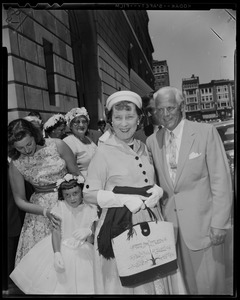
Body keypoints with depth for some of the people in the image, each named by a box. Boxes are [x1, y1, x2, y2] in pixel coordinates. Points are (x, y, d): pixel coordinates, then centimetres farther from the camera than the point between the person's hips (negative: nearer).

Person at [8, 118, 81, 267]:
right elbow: (20, 201, -1)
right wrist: (45, 212, -16)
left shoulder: (57, 145, -11)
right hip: (41, 208, 1)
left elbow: (77, 174, -2)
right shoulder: (16, 165, -7)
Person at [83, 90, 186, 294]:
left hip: (150, 221, 5)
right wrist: (125, 199, -19)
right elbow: (89, 194, -9)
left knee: (157, 278, 15)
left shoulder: (144, 148, 7)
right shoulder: (103, 152, -10)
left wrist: (157, 191, -7)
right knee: (126, 282, 9)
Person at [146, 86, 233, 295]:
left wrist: (219, 223, -9)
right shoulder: (152, 141, 4)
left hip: (202, 222, -3)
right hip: (169, 223, 3)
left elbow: (221, 180, -7)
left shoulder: (206, 132, -7)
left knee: (208, 284, 9)